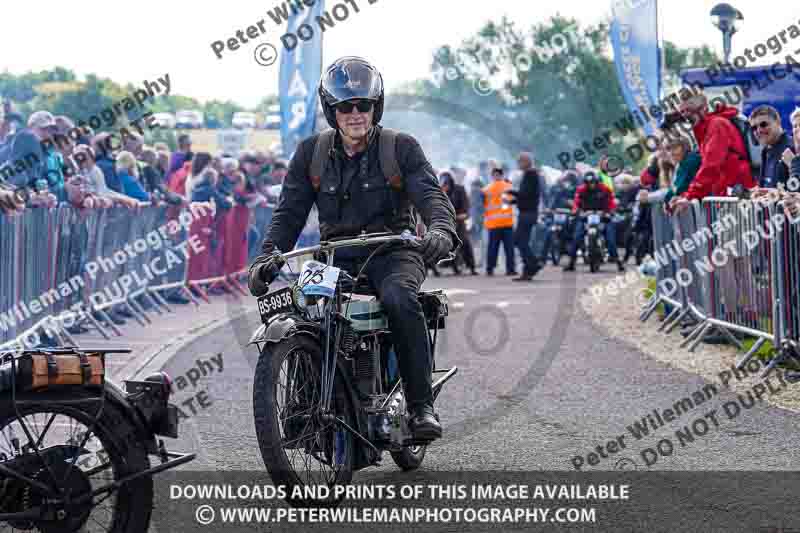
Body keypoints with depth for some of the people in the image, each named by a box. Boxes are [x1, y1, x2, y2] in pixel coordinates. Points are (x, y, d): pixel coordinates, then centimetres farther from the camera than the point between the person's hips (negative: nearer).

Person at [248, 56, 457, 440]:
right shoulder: (311, 153, 10)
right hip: (337, 255, 3)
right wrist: (267, 257, -9)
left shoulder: (401, 148, 3)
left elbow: (430, 194, -10)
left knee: (399, 298, -36)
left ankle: (421, 405, -29)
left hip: (392, 252, -3)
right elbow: (290, 211, 8)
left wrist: (441, 229, -34)